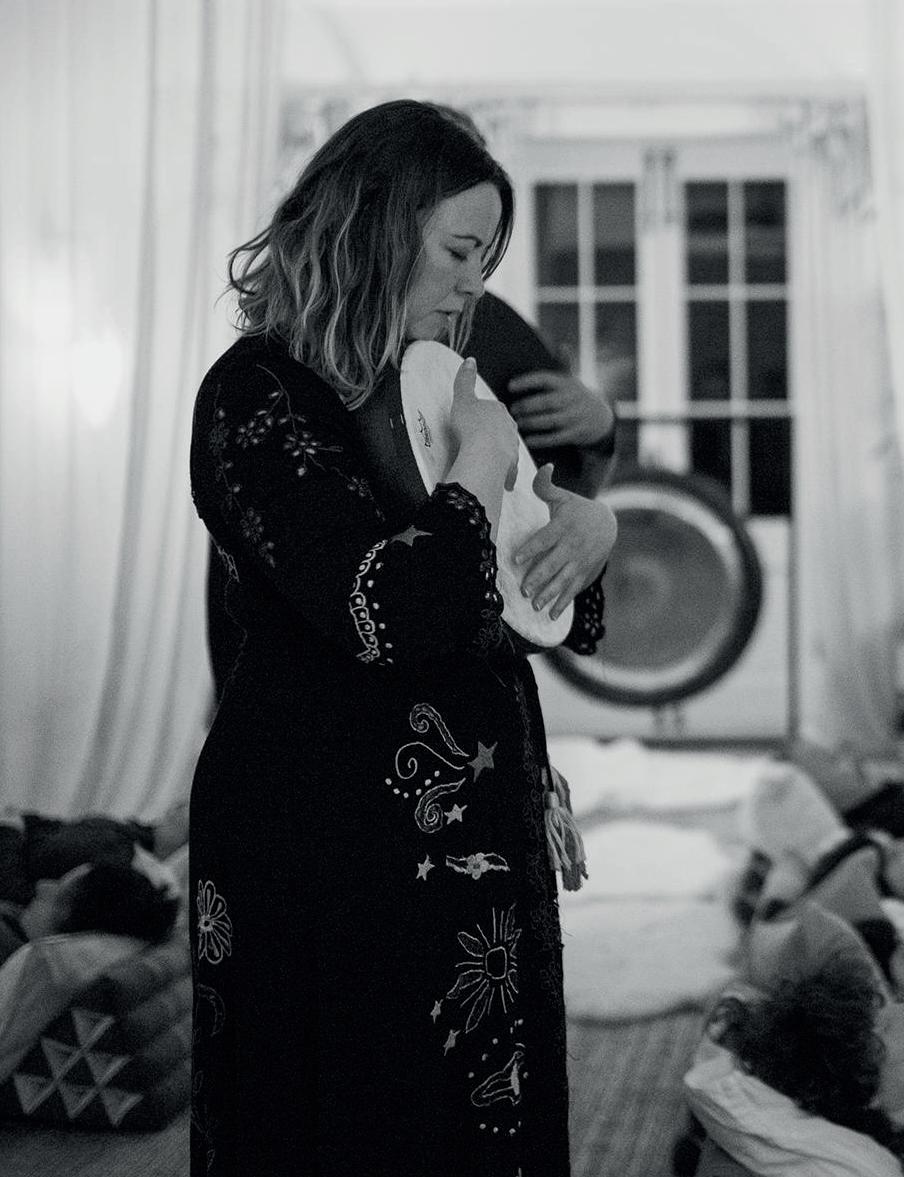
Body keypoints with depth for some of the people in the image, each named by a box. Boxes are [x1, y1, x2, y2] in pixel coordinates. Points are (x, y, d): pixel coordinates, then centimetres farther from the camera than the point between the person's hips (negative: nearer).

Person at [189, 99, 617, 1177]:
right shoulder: (257, 398, -14)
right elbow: (389, 612, -28)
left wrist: (587, 520, 1)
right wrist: (484, 461, -13)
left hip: (472, 836, 8)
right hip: (333, 850, -8)